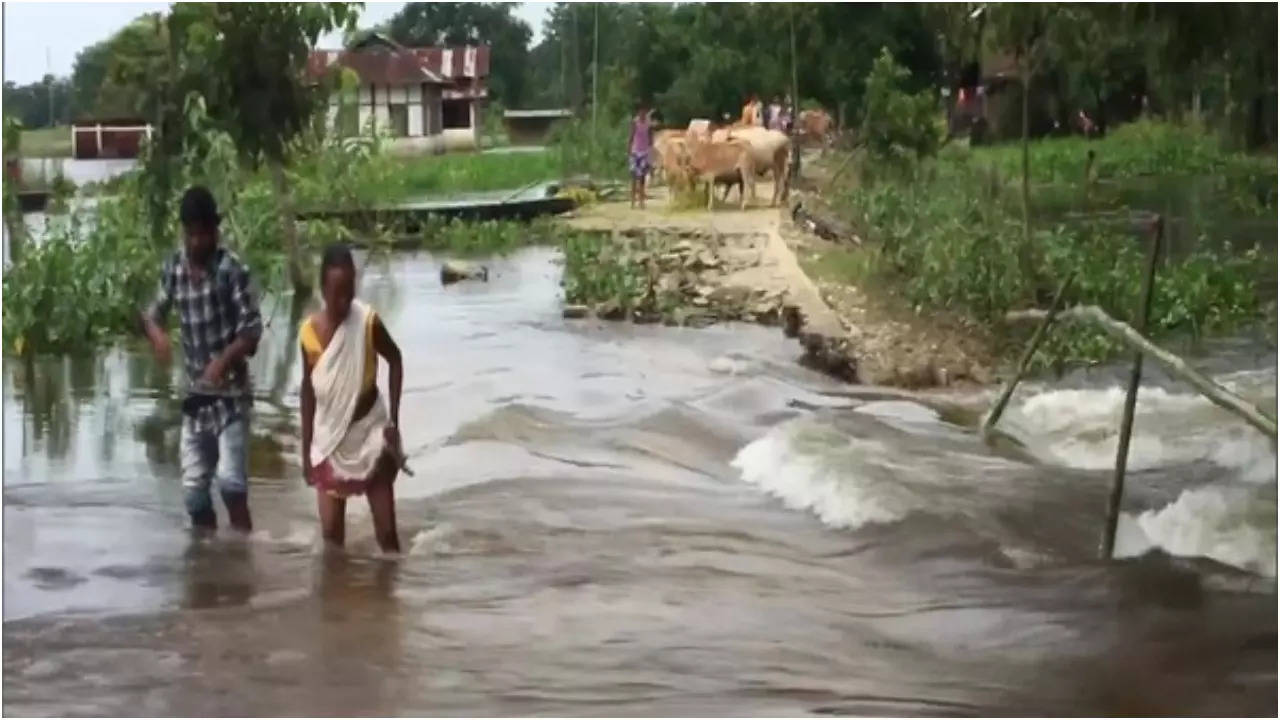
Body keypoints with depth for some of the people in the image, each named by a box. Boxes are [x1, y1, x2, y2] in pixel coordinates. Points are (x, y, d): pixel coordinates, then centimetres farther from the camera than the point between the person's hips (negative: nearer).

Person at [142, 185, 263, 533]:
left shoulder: (231, 268, -12)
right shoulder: (173, 267, 3)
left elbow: (252, 329, -13)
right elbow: (153, 311, 14)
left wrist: (224, 360, -28)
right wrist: (156, 331, -9)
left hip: (230, 392, -5)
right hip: (194, 394, 5)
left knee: (231, 481, -15)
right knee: (193, 486, 7)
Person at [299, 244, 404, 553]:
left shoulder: (368, 321, -17)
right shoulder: (309, 331, -10)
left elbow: (395, 360, 1)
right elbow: (308, 390, 2)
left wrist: (394, 419, -5)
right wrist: (306, 450, 6)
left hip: (369, 430, -2)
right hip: (330, 439, 2)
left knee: (386, 532, -1)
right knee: (331, 533, 4)